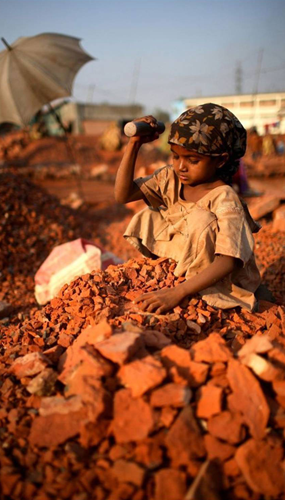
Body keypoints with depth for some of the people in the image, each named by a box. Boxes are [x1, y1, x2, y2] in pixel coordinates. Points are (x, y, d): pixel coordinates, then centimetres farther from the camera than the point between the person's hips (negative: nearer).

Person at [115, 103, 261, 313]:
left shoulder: (225, 199, -27)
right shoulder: (171, 178, -6)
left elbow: (227, 262, -38)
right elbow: (123, 195, -8)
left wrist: (177, 293, -46)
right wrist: (134, 144, -16)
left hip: (218, 285, -6)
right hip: (178, 269, 7)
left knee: (200, 219, -31)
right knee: (148, 216, -7)